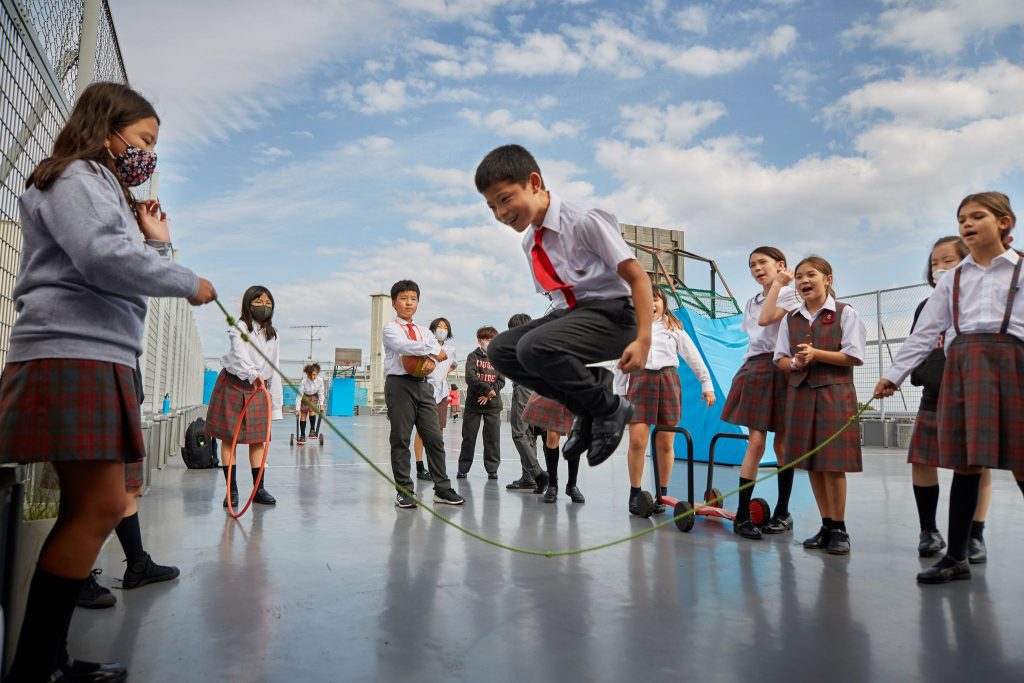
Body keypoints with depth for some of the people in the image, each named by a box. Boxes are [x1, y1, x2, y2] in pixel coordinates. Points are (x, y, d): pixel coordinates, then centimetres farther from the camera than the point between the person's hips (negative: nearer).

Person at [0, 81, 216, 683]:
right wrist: (190, 283, -10)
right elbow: (103, 257, -20)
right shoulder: (75, 177, -1)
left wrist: (157, 243, 13)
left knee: (95, 507, 7)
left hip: (103, 360, 10)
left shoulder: (105, 190, 28)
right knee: (100, 506, -13)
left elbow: (121, 286, 23)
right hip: (71, 356, -10)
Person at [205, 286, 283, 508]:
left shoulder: (273, 335, 7)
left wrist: (275, 402, 6)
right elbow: (240, 356, -28)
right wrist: (253, 375, -46)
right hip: (233, 384, -4)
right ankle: (232, 490, 8)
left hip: (259, 389, 4)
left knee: (258, 439, 3)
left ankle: (259, 489, 10)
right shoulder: (239, 328, -9)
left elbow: (273, 370, 9)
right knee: (229, 438, 0)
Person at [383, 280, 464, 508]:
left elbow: (440, 350, 3)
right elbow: (403, 345, -18)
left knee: (434, 438, 3)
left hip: (423, 384, 5)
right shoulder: (391, 328, 2)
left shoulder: (424, 331, 19)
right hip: (400, 384, -5)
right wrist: (433, 349, -16)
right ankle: (404, 490, 7)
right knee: (400, 439, -1)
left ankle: (442, 488, 9)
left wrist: (431, 359, -19)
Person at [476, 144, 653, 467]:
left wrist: (643, 339, -22)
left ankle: (609, 408, -7)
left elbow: (638, 277, -16)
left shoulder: (584, 222, -15)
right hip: (568, 313, 8)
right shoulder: (530, 242, 8)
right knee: (501, 350, -7)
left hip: (610, 314, -8)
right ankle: (585, 410, 2)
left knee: (535, 347, -31)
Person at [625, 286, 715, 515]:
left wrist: (707, 384, 4)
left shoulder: (674, 327, 13)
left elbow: (693, 356, 10)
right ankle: (635, 494, 2)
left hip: (668, 382, 1)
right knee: (637, 441, -10)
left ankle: (662, 494, 13)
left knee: (665, 443, 1)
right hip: (640, 381, 0)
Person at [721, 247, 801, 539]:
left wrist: (777, 284, -8)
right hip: (753, 369, 4)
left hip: (779, 369, -4)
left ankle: (782, 512, 14)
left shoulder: (791, 295, 1)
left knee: (782, 442, 2)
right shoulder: (752, 302, 20)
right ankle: (742, 515, -6)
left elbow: (765, 319, -15)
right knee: (756, 442, -5)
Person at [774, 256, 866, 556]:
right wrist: (795, 362, -12)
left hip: (834, 393, -5)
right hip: (800, 393, 5)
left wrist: (816, 354, -16)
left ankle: (839, 528, 9)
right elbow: (780, 359, 10)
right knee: (811, 463, 7)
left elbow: (854, 356, -7)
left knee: (832, 463, -4)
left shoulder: (845, 313, -1)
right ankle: (827, 525, 19)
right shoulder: (791, 319, 11)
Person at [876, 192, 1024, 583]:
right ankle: (956, 557, 10)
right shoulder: (953, 280, 16)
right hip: (962, 366, 2)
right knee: (965, 464, 3)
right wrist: (894, 374, 8)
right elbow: (924, 332, 13)